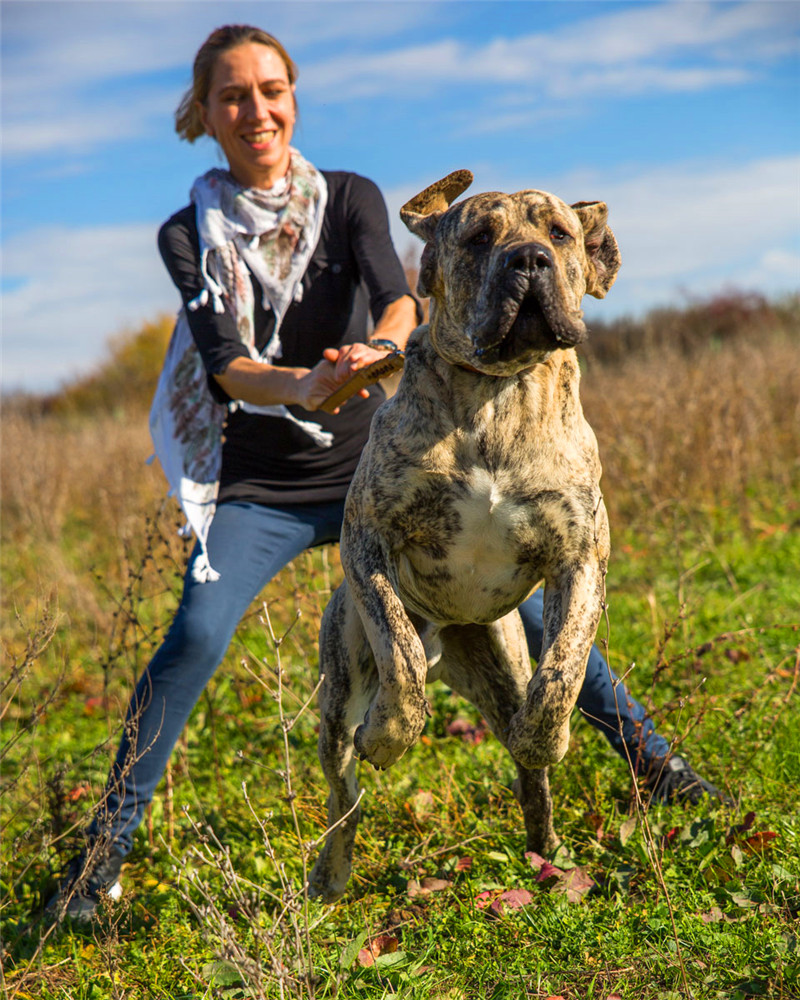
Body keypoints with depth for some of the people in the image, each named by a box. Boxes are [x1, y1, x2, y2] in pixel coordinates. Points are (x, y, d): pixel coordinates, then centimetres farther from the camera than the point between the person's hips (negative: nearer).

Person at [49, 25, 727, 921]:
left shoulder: (351, 198, -2)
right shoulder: (190, 235, -4)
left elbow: (398, 296, -21)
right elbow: (225, 365, -18)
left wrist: (380, 345, -46)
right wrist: (301, 385, -41)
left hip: (375, 461, 1)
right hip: (262, 485, -1)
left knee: (512, 598, -9)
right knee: (197, 632, -23)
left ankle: (653, 758, 8)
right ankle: (100, 858, -11)